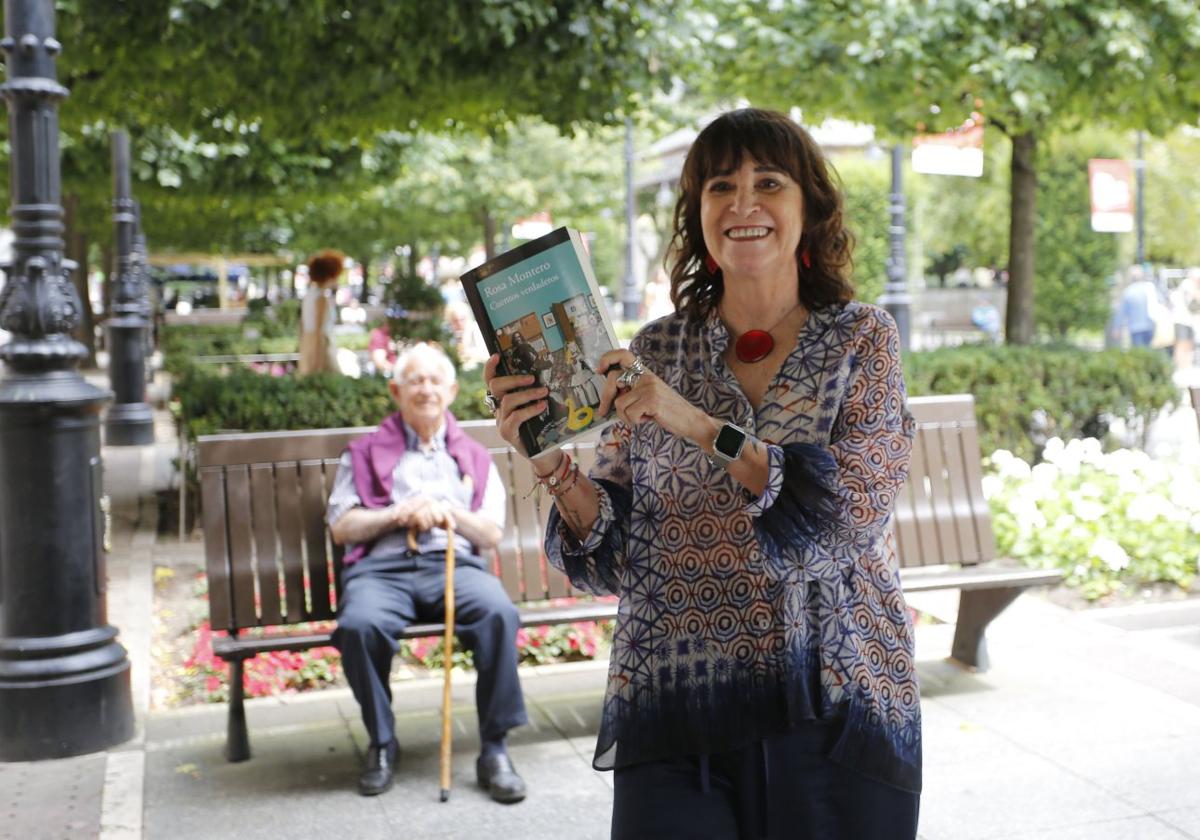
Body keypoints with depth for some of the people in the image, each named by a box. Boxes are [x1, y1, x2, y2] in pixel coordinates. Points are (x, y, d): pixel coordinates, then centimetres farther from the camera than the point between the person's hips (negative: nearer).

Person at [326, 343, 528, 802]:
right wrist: (397, 514, -4)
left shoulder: (474, 457, 24)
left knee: (499, 613, -33)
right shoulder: (365, 453, 21)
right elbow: (341, 526, 11)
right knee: (359, 625, -35)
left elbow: (492, 534, 16)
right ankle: (382, 743, -11)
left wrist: (449, 513, -3)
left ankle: (494, 749, -21)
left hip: (455, 562, 1)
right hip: (382, 566, -1)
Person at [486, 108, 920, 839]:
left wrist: (699, 425, -23)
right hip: (673, 714, 1)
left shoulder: (861, 340, -2)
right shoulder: (657, 352, 2)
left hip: (835, 713, 0)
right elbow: (618, 559, 0)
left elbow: (848, 524, -16)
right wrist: (557, 469, -18)